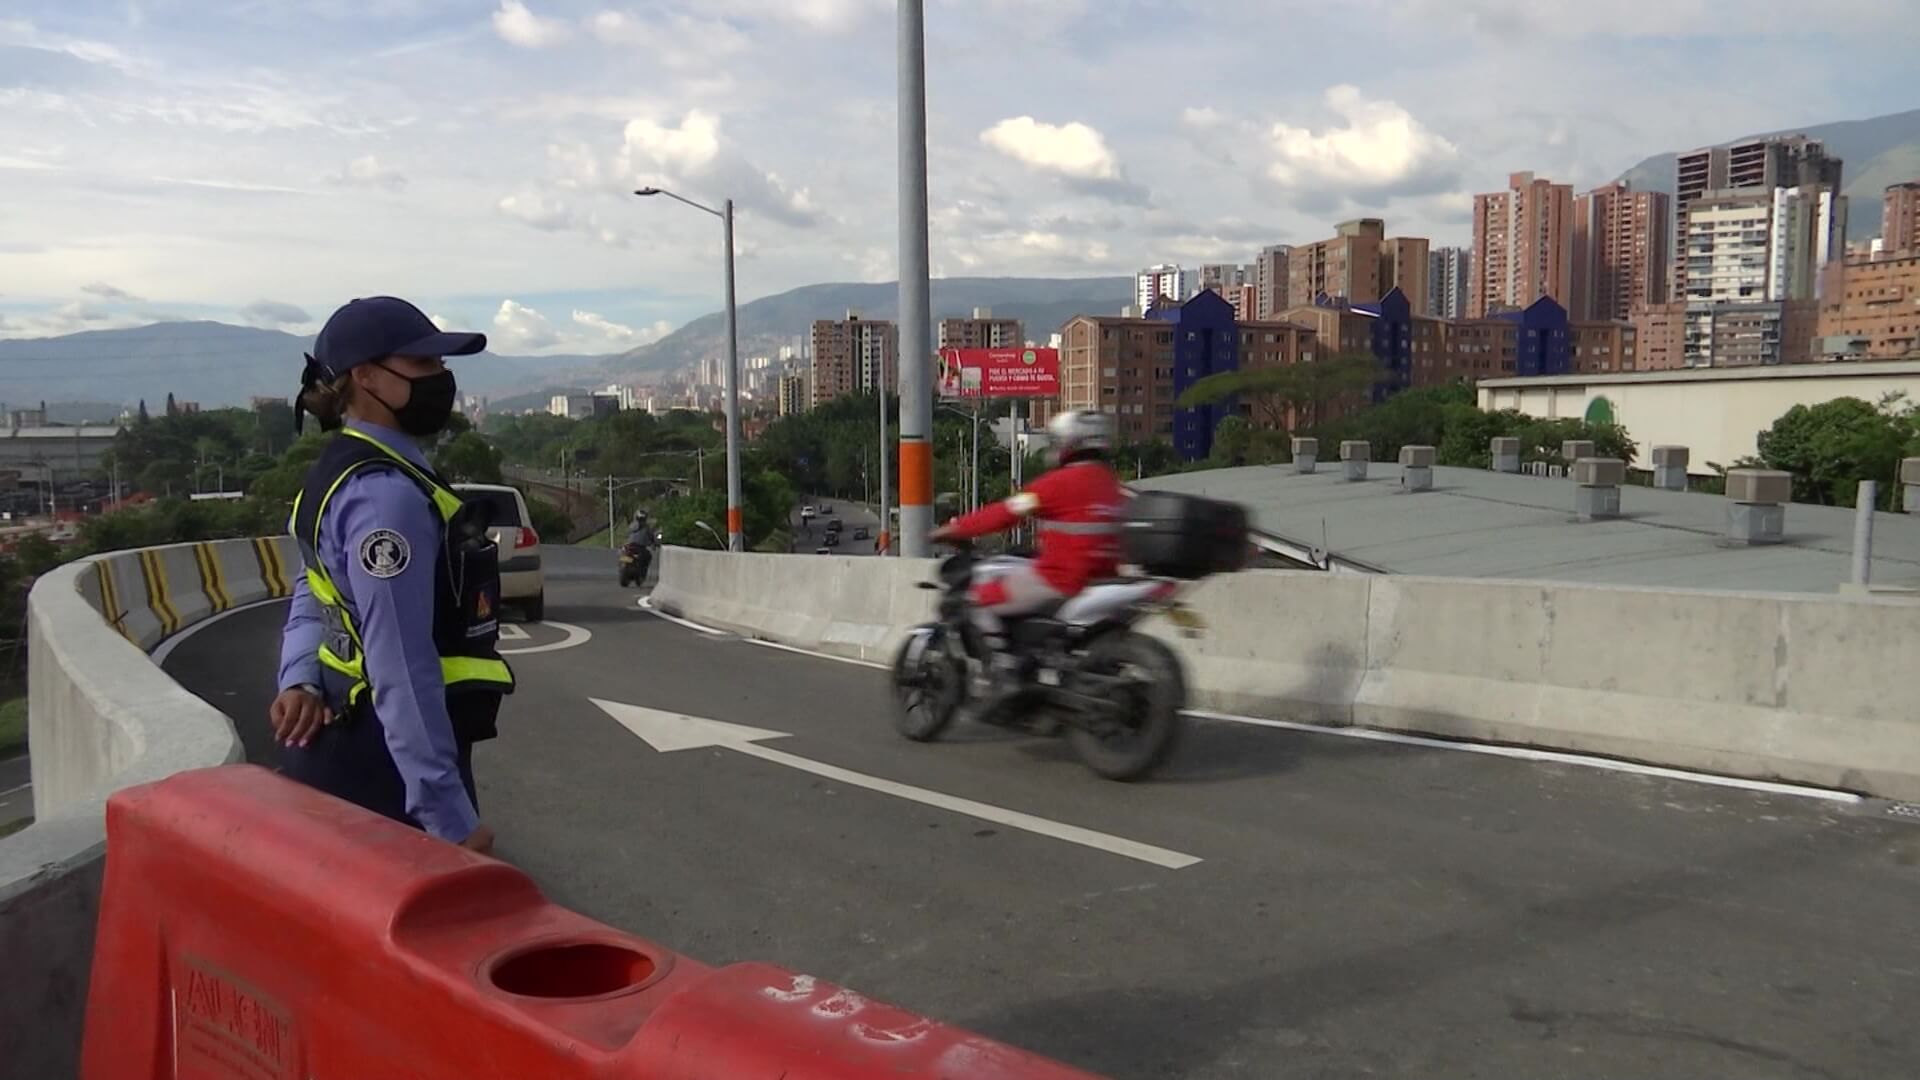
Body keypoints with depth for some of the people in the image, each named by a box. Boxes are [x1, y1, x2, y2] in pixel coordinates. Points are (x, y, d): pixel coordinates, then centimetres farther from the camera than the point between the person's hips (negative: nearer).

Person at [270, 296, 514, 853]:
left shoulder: (345, 472, 12)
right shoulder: (387, 494, -22)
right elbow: (402, 668, -26)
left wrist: (300, 680, -5)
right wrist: (449, 816, -25)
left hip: (350, 748, 11)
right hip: (385, 764, -11)